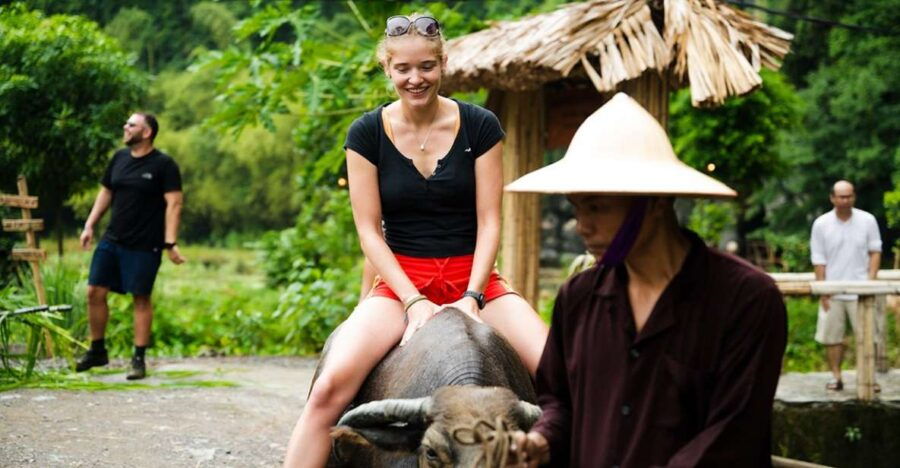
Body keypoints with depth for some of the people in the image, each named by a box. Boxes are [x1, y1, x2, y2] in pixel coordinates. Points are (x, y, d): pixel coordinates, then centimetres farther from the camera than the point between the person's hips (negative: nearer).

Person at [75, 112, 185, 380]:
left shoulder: (163, 165, -8)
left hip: (144, 245, -6)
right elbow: (105, 193, 19)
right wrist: (89, 226, 11)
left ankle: (139, 359, 9)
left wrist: (170, 242, -20)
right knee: (95, 292, 3)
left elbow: (173, 204, -12)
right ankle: (97, 350, 19)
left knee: (141, 298, 0)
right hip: (112, 240, 6)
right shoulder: (119, 158, 10)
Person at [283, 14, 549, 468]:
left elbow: (489, 222, -1)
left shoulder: (479, 126, 0)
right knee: (329, 387, -25)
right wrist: (414, 300, -13)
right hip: (401, 280, -1)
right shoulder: (367, 133, -1)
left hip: (474, 278, 1)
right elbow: (369, 230, -2)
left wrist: (472, 297, -12)